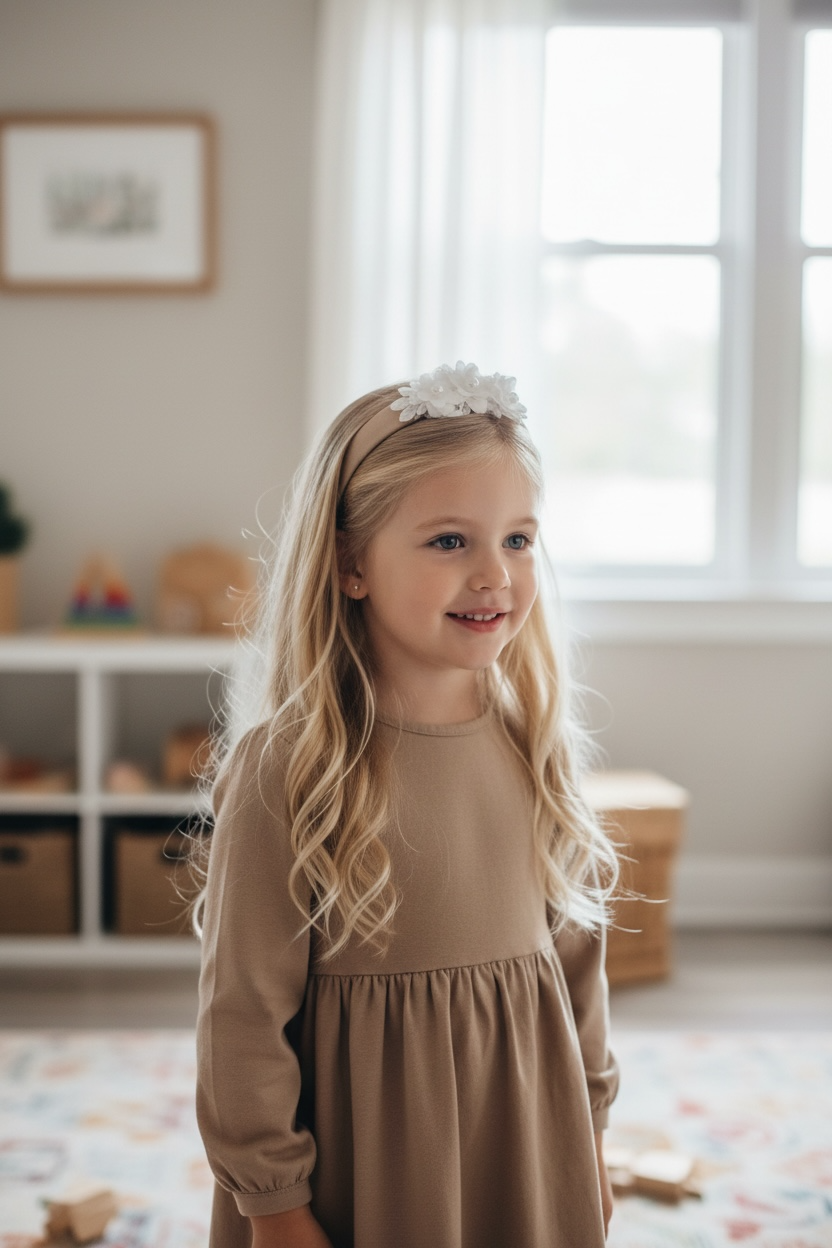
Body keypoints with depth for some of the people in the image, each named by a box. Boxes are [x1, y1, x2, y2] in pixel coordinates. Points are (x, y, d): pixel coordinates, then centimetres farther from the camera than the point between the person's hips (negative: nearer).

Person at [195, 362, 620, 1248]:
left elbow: (575, 947, 6)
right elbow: (243, 1012, -14)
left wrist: (588, 1135, 12)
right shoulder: (284, 771, -20)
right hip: (359, 1160, -4)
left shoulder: (536, 746, -4)